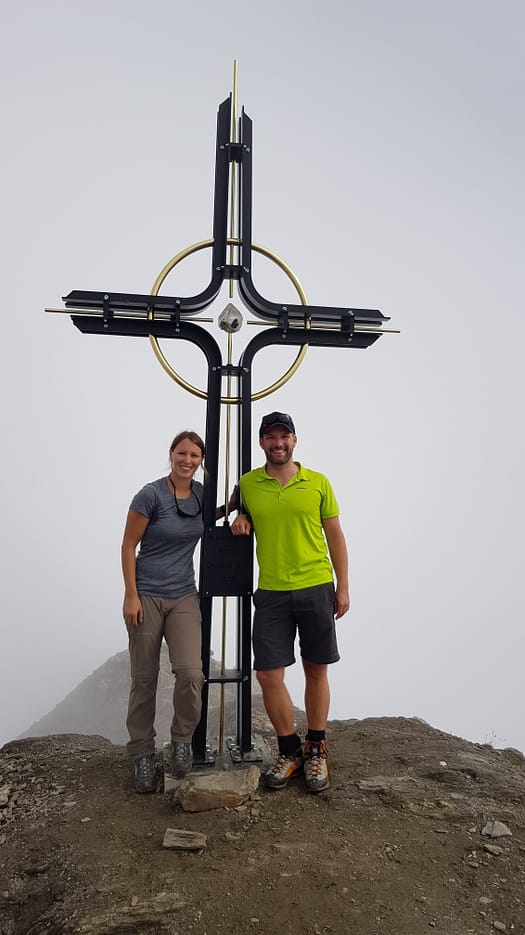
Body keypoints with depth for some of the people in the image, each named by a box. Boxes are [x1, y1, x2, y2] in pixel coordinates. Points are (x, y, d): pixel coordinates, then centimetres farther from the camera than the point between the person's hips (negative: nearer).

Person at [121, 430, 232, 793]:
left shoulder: (201, 493, 2)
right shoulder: (151, 494, -12)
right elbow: (128, 545, -7)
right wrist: (131, 596, -11)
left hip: (183, 597, 3)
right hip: (146, 596, -3)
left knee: (191, 672, -12)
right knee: (145, 679, 6)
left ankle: (182, 740, 14)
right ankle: (142, 755, 24)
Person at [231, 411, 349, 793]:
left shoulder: (318, 482, 1)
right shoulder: (247, 483, 3)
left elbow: (335, 536, 4)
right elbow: (240, 516, 20)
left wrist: (343, 587, 1)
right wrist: (241, 520, -4)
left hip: (316, 589, -1)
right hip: (271, 593, 1)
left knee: (316, 671, 9)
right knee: (268, 675, 0)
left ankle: (316, 750, 27)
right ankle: (290, 750, 21)